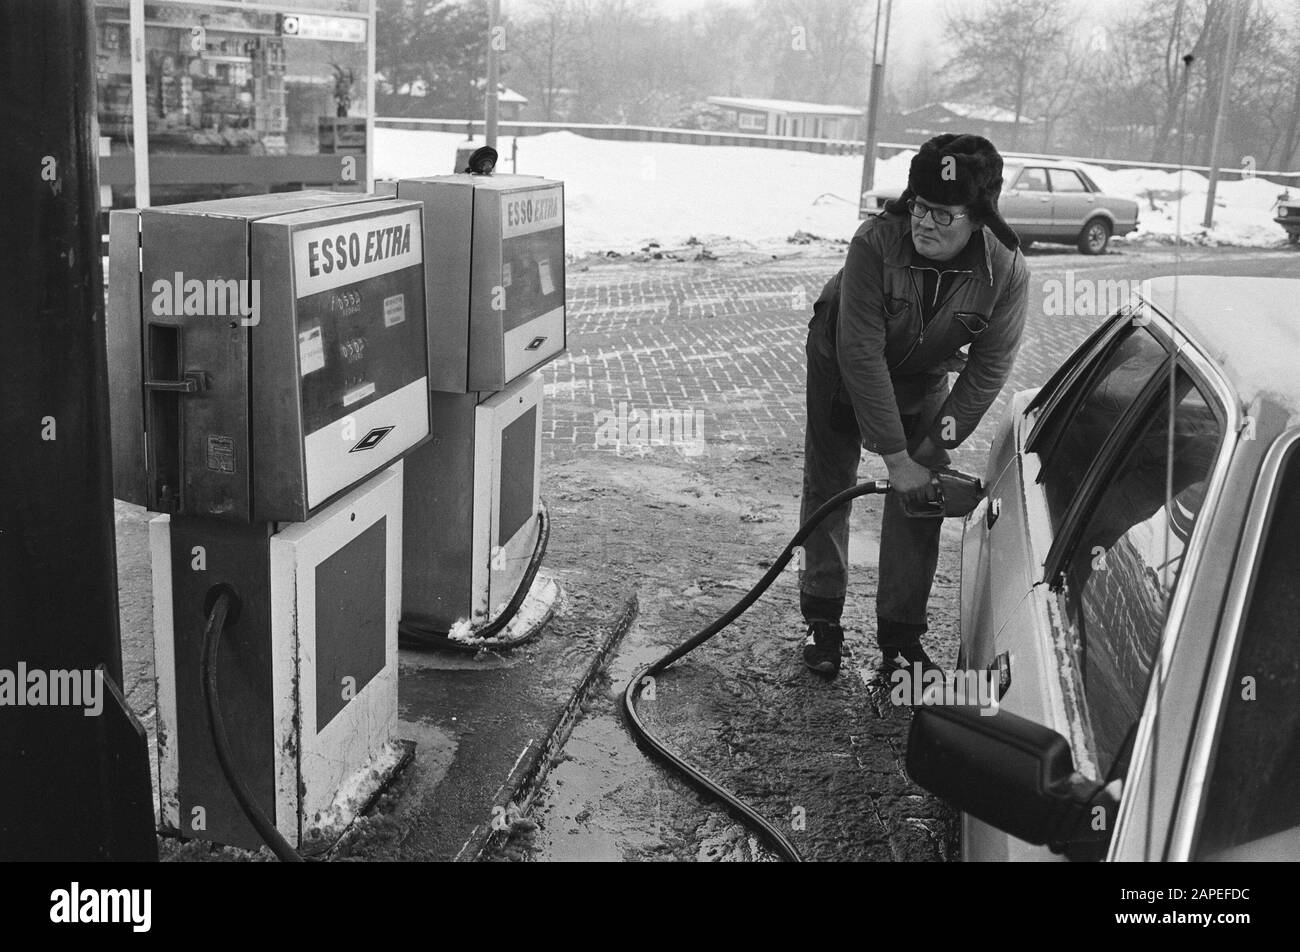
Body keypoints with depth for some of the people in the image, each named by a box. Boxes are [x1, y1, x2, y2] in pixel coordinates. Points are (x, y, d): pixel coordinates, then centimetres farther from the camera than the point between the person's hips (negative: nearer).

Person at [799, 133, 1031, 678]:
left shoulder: (1007, 271, -28)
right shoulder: (876, 243, -36)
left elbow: (987, 372, -19)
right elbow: (861, 356, -35)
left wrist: (934, 448, -23)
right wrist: (895, 457, -34)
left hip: (924, 380, 2)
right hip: (841, 367, -2)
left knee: (922, 501, -1)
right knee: (828, 486, 2)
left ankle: (901, 638, 12)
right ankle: (821, 620, 18)